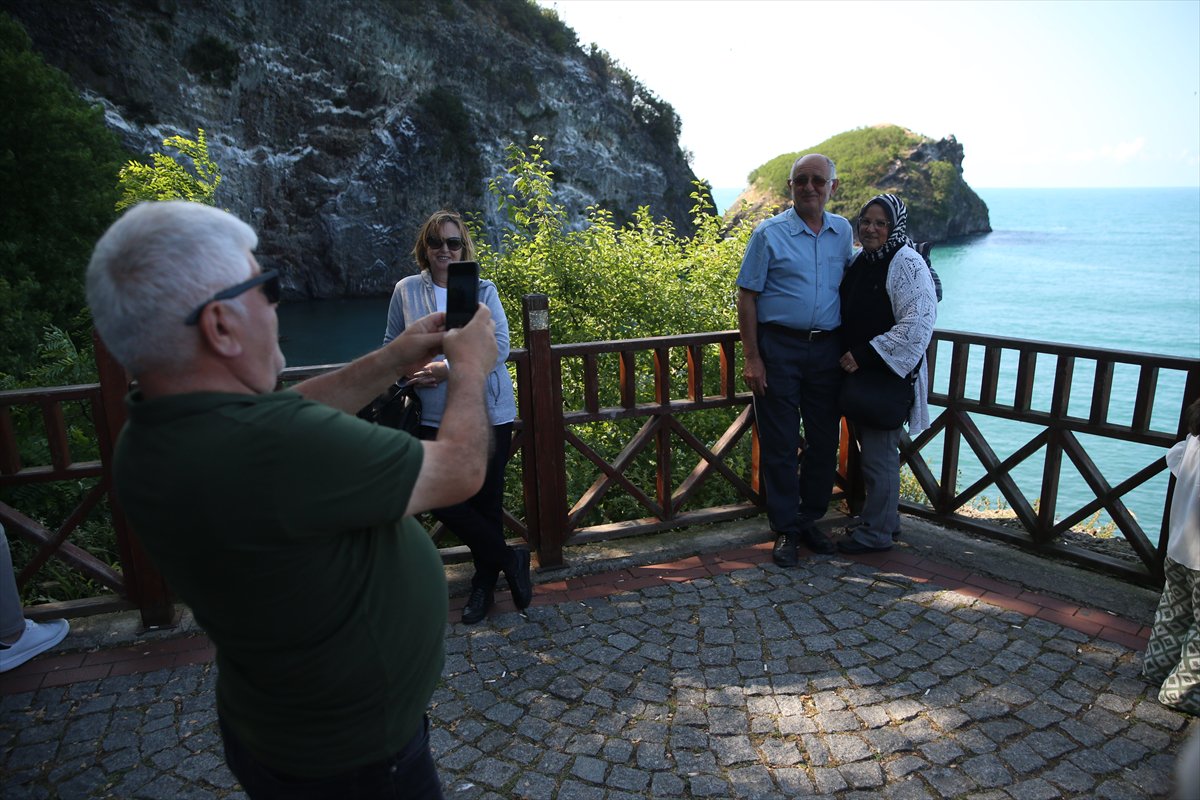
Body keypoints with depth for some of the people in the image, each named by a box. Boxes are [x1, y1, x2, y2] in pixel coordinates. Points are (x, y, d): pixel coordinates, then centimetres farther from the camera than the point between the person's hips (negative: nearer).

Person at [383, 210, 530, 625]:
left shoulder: (484, 290, 1)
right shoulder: (406, 290, 5)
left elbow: (499, 347, -7)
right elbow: (392, 344, 13)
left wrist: (449, 368, -17)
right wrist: (410, 370, -8)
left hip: (488, 413, -1)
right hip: (434, 417, 2)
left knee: (486, 501, 7)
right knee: (442, 501, -5)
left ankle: (485, 583, 28)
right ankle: (510, 558, 17)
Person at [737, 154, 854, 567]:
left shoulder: (843, 232, 9)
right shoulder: (769, 234, -4)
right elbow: (747, 296, -5)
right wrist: (751, 358, -11)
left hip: (827, 349, 4)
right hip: (779, 347, -4)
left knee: (824, 441, 10)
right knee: (779, 444, 1)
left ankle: (810, 520, 27)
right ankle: (785, 530, 14)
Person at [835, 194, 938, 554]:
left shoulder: (907, 264, -14)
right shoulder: (860, 261, 12)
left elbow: (917, 324, -22)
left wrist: (865, 355, -22)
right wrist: (848, 355, 10)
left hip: (889, 376, -8)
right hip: (859, 375, 9)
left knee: (879, 454, 0)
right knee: (870, 448, 17)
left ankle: (875, 532, 14)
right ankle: (887, 517, 33)